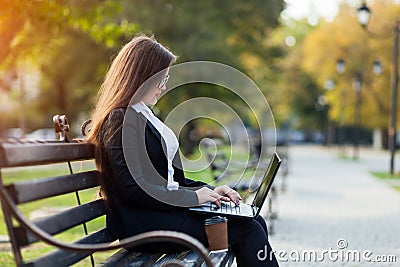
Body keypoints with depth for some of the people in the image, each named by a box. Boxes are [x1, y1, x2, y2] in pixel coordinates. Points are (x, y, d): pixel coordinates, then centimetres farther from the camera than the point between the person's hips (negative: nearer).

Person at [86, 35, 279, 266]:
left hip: (164, 209, 10)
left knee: (256, 223, -2)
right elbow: (133, 189, -20)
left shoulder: (142, 115, 19)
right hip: (144, 224, -10)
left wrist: (209, 191, 8)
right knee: (246, 231, -14)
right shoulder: (121, 120, -12)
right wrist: (193, 197, -14)